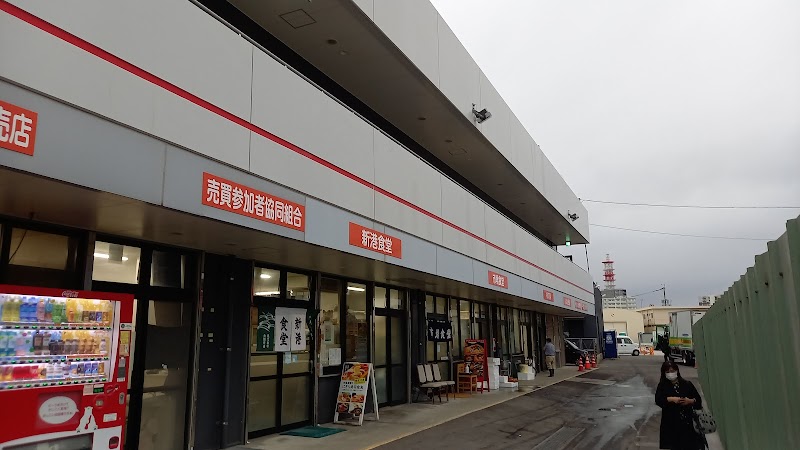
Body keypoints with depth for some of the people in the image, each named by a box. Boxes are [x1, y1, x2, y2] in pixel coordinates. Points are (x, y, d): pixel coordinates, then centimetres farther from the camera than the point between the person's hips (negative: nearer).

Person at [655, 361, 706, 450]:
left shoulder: (687, 384, 8)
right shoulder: (662, 386, 4)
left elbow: (698, 400, 7)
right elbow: (658, 399, -11)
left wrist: (690, 401, -12)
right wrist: (672, 399, -22)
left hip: (687, 421, 1)